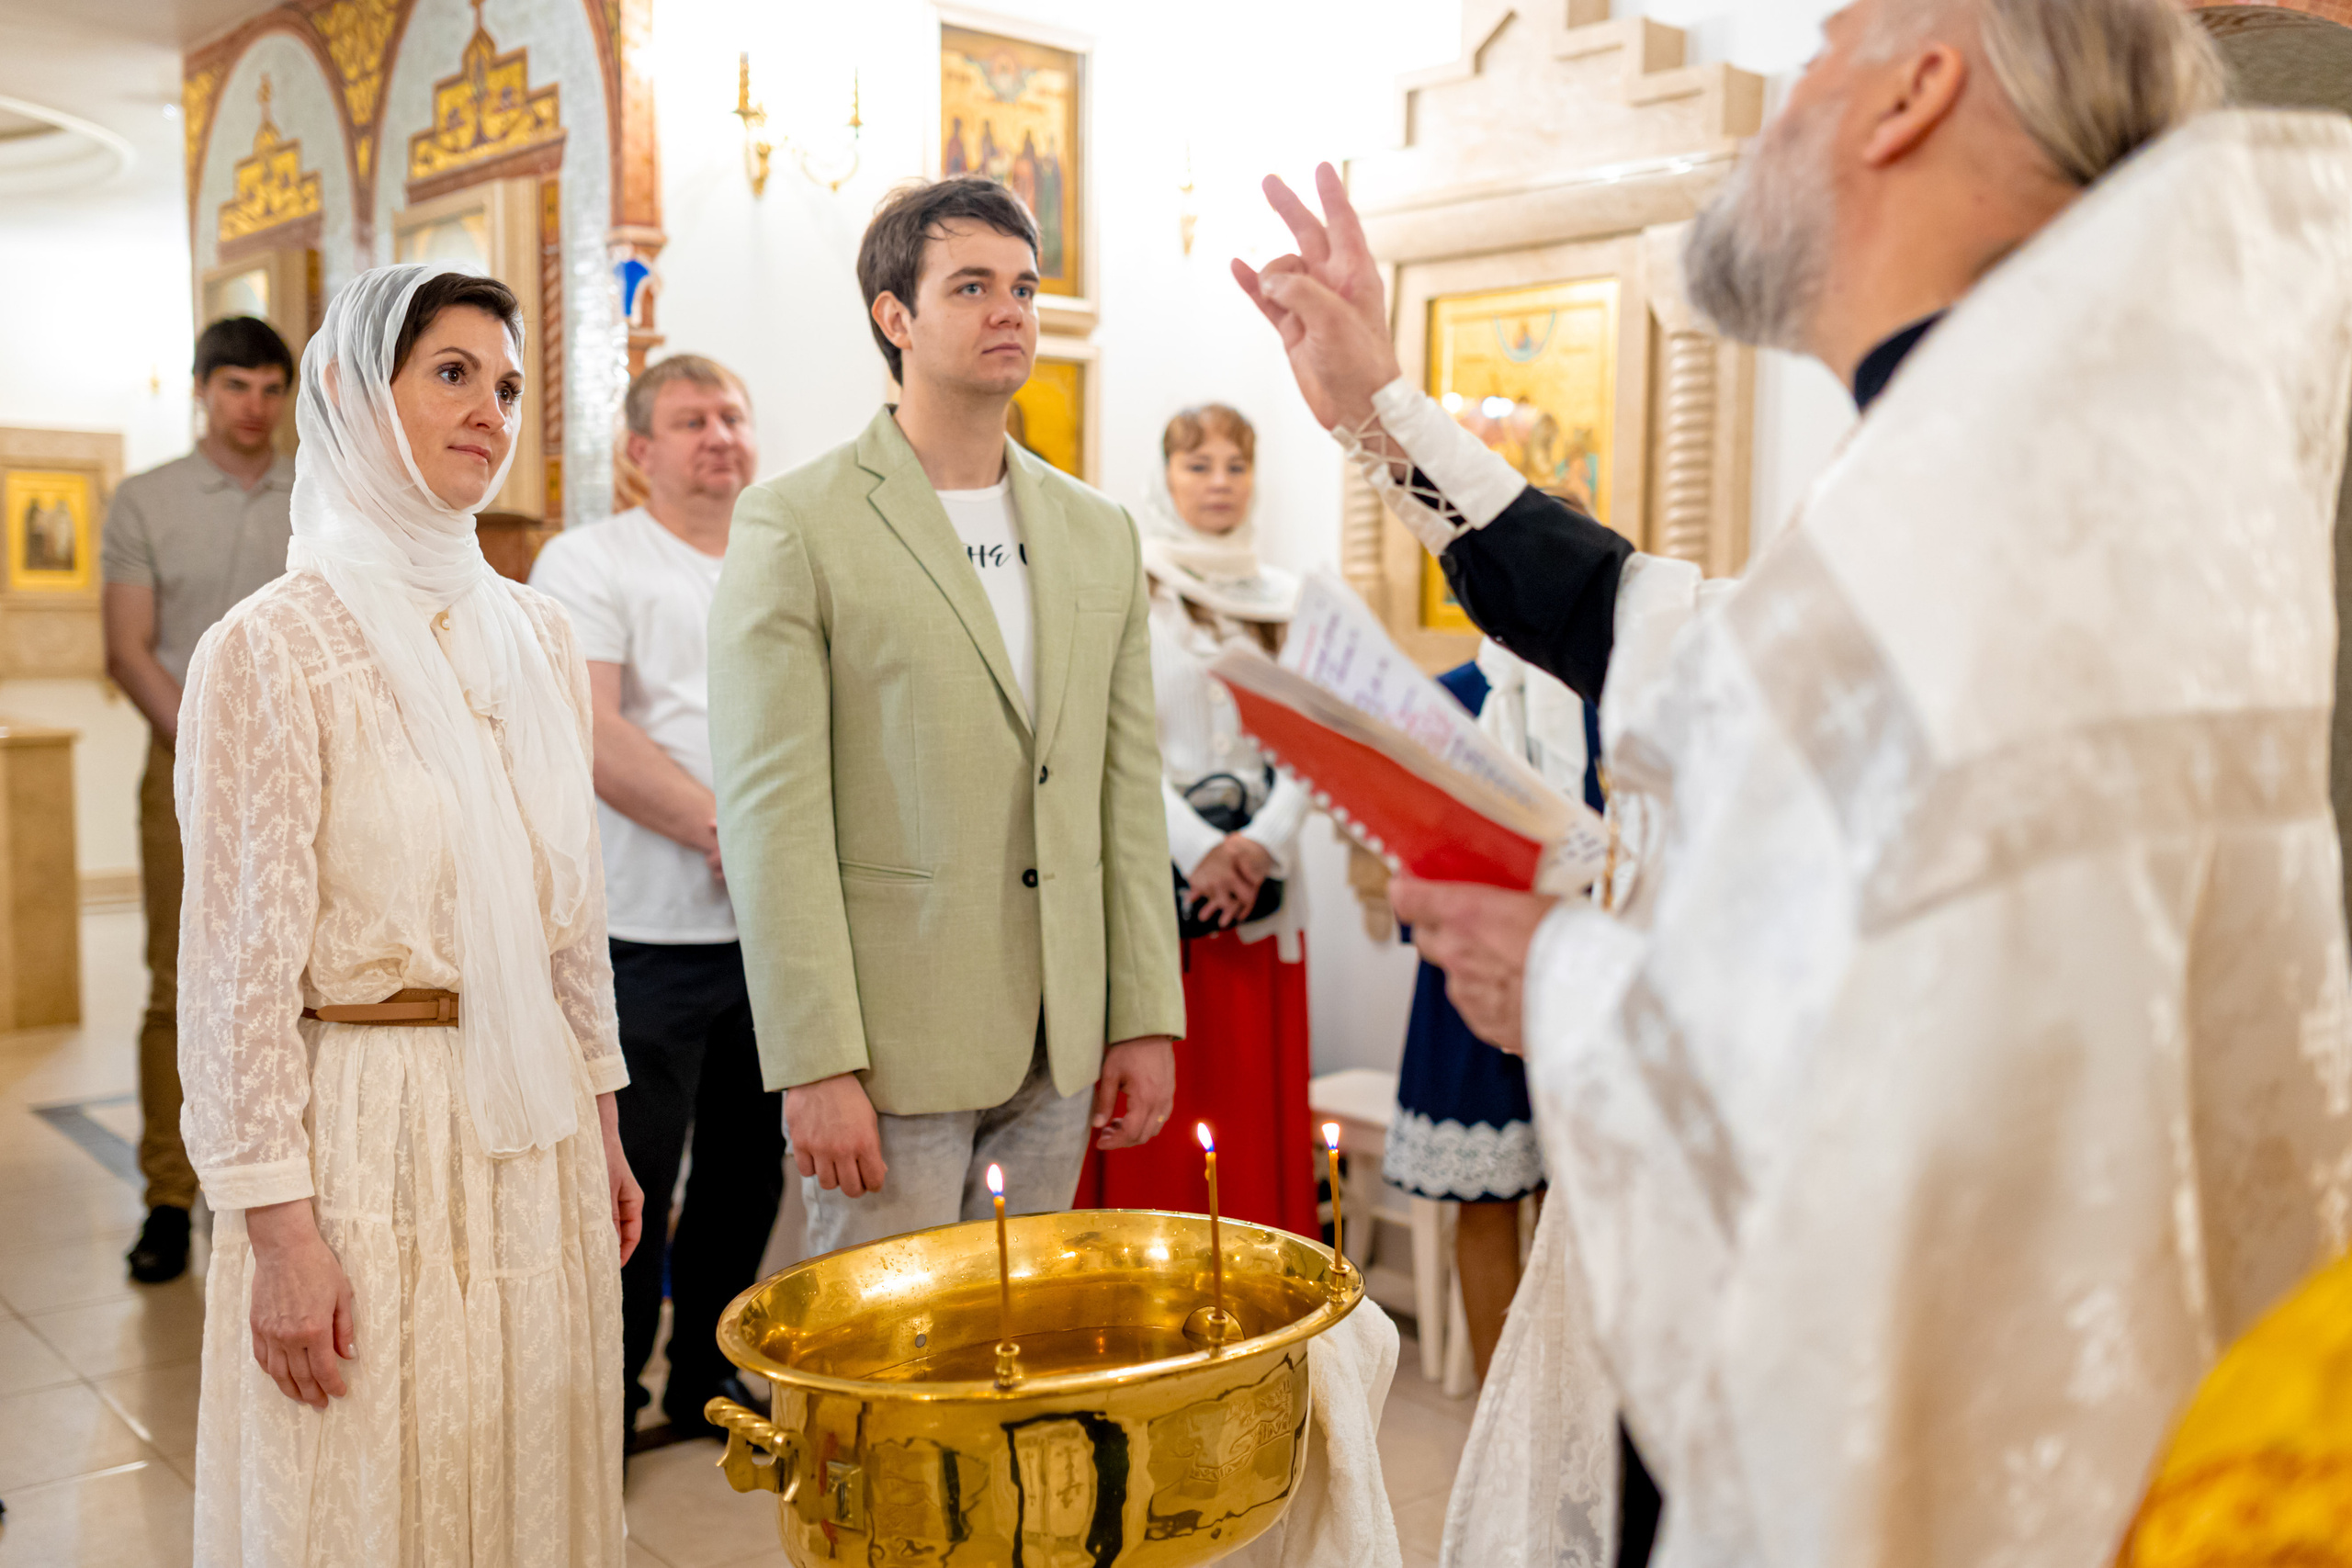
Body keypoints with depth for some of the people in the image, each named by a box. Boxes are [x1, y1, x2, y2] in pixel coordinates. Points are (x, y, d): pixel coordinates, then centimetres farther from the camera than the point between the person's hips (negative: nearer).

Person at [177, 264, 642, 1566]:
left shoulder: (537, 637, 7)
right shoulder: (271, 647, -11)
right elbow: (242, 962, -12)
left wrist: (603, 1128, 13)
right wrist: (277, 1224, -13)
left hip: (534, 1128, 6)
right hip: (371, 1129, -5)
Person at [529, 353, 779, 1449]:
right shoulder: (588, 561, -1)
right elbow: (593, 734, -13)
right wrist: (727, 829, -18)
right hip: (649, 935, -5)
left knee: (749, 1165, 14)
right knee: (629, 1178, 1)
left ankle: (708, 1377, 30)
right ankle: (605, 1393, 20)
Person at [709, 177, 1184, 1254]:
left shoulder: (1097, 533, 11)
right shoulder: (794, 525, -6)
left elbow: (1128, 791, 10)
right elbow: (770, 814, -11)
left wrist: (1147, 1017, 6)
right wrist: (814, 1065, -14)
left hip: (1057, 1046, 5)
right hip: (890, 1042, -5)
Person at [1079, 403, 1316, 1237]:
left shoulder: (1285, 600, 13)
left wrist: (1263, 844, -8)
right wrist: (1199, 848, -14)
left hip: (1259, 886, 4)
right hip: (1154, 880, -4)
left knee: (1256, 1104, 5)